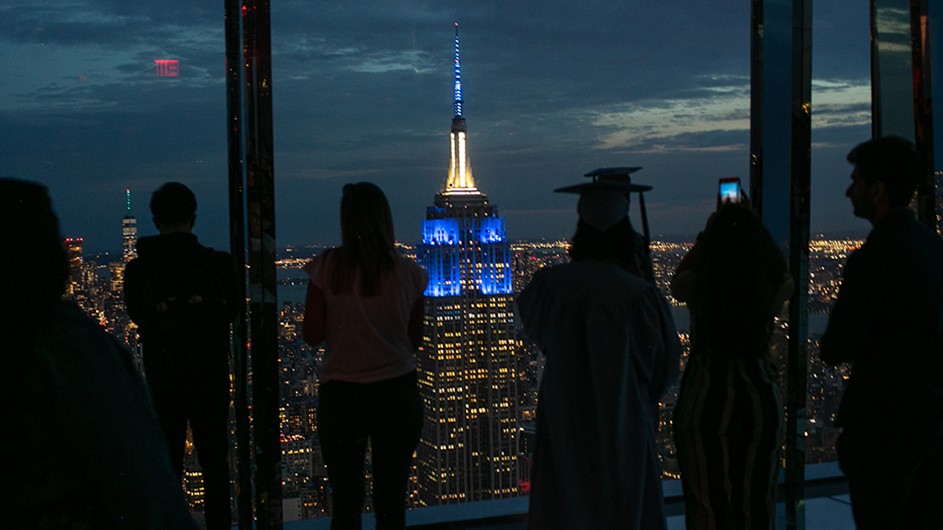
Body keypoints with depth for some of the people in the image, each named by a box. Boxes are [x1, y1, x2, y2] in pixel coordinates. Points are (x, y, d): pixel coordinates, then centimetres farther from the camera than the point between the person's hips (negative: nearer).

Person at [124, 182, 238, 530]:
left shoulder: (138, 269, -7)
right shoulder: (218, 263, -10)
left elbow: (137, 315, 9)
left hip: (162, 380, 1)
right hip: (211, 377, 0)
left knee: (167, 462, 10)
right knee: (214, 461, 10)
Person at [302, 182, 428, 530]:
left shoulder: (327, 267, -8)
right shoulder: (408, 273, -4)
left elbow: (311, 335, -6)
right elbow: (415, 340, 4)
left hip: (341, 395, -1)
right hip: (397, 393, 1)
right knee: (392, 502, 11)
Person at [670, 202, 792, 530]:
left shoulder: (696, 283, -11)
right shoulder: (776, 284, -8)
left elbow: (675, 283, 14)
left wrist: (707, 235, 18)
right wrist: (748, 224, 19)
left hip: (705, 401, -1)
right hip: (760, 396, 1)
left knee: (708, 502, 10)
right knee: (755, 500, 14)